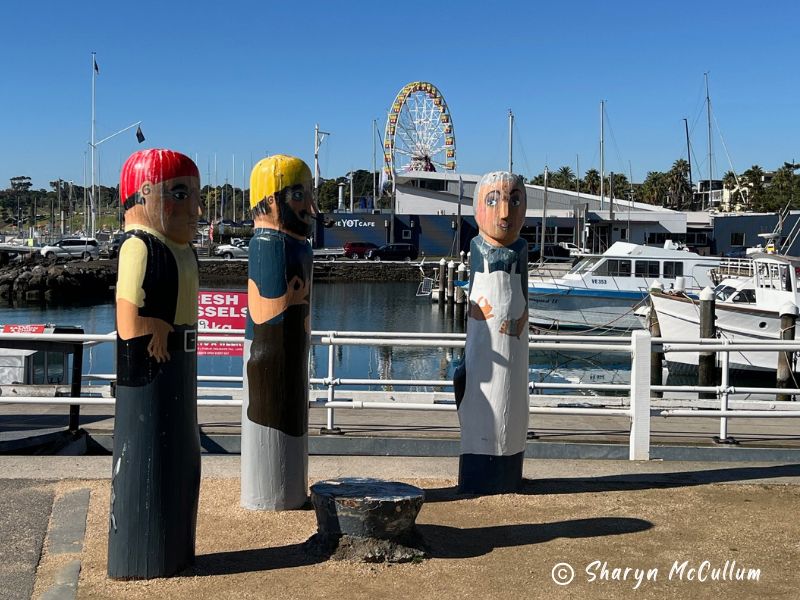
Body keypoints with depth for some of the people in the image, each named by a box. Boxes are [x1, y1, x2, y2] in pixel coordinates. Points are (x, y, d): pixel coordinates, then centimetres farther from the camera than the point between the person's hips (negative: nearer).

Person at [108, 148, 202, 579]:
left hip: (178, 369, 11)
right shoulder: (141, 246, -17)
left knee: (179, 459, 17)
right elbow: (131, 321, -21)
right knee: (146, 459, -2)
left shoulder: (179, 248, 14)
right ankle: (142, 559, 8)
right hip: (150, 370, -11)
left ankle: (172, 550, 30)